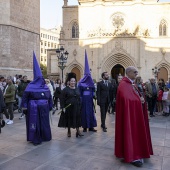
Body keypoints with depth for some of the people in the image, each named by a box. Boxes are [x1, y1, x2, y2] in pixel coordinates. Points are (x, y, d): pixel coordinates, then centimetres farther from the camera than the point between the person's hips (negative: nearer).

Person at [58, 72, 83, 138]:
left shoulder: (77, 89, 7)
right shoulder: (65, 89, -7)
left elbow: (79, 98, 11)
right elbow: (62, 99, -8)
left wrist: (79, 106, 7)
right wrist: (63, 107, -14)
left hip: (76, 107, 4)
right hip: (68, 107, -3)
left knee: (77, 119, 3)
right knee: (69, 119, 8)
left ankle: (78, 131, 12)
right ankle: (69, 131, 23)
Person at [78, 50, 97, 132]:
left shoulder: (91, 82, 10)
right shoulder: (81, 82, -3)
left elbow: (93, 90, 13)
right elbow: (79, 92, -6)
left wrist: (93, 95, -4)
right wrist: (80, 99, -12)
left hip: (90, 99, 4)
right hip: (84, 99, -4)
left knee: (90, 112, 5)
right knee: (84, 112, 2)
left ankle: (91, 127, 12)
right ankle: (85, 127, 9)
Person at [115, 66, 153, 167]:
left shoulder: (132, 84, 13)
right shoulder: (123, 85, -18)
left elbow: (137, 96, 17)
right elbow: (126, 99, -29)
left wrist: (141, 99, -6)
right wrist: (139, 100, -17)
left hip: (135, 112, 10)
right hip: (129, 113, -10)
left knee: (136, 132, 17)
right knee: (131, 132, -3)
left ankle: (136, 153, 30)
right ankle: (133, 156, 7)